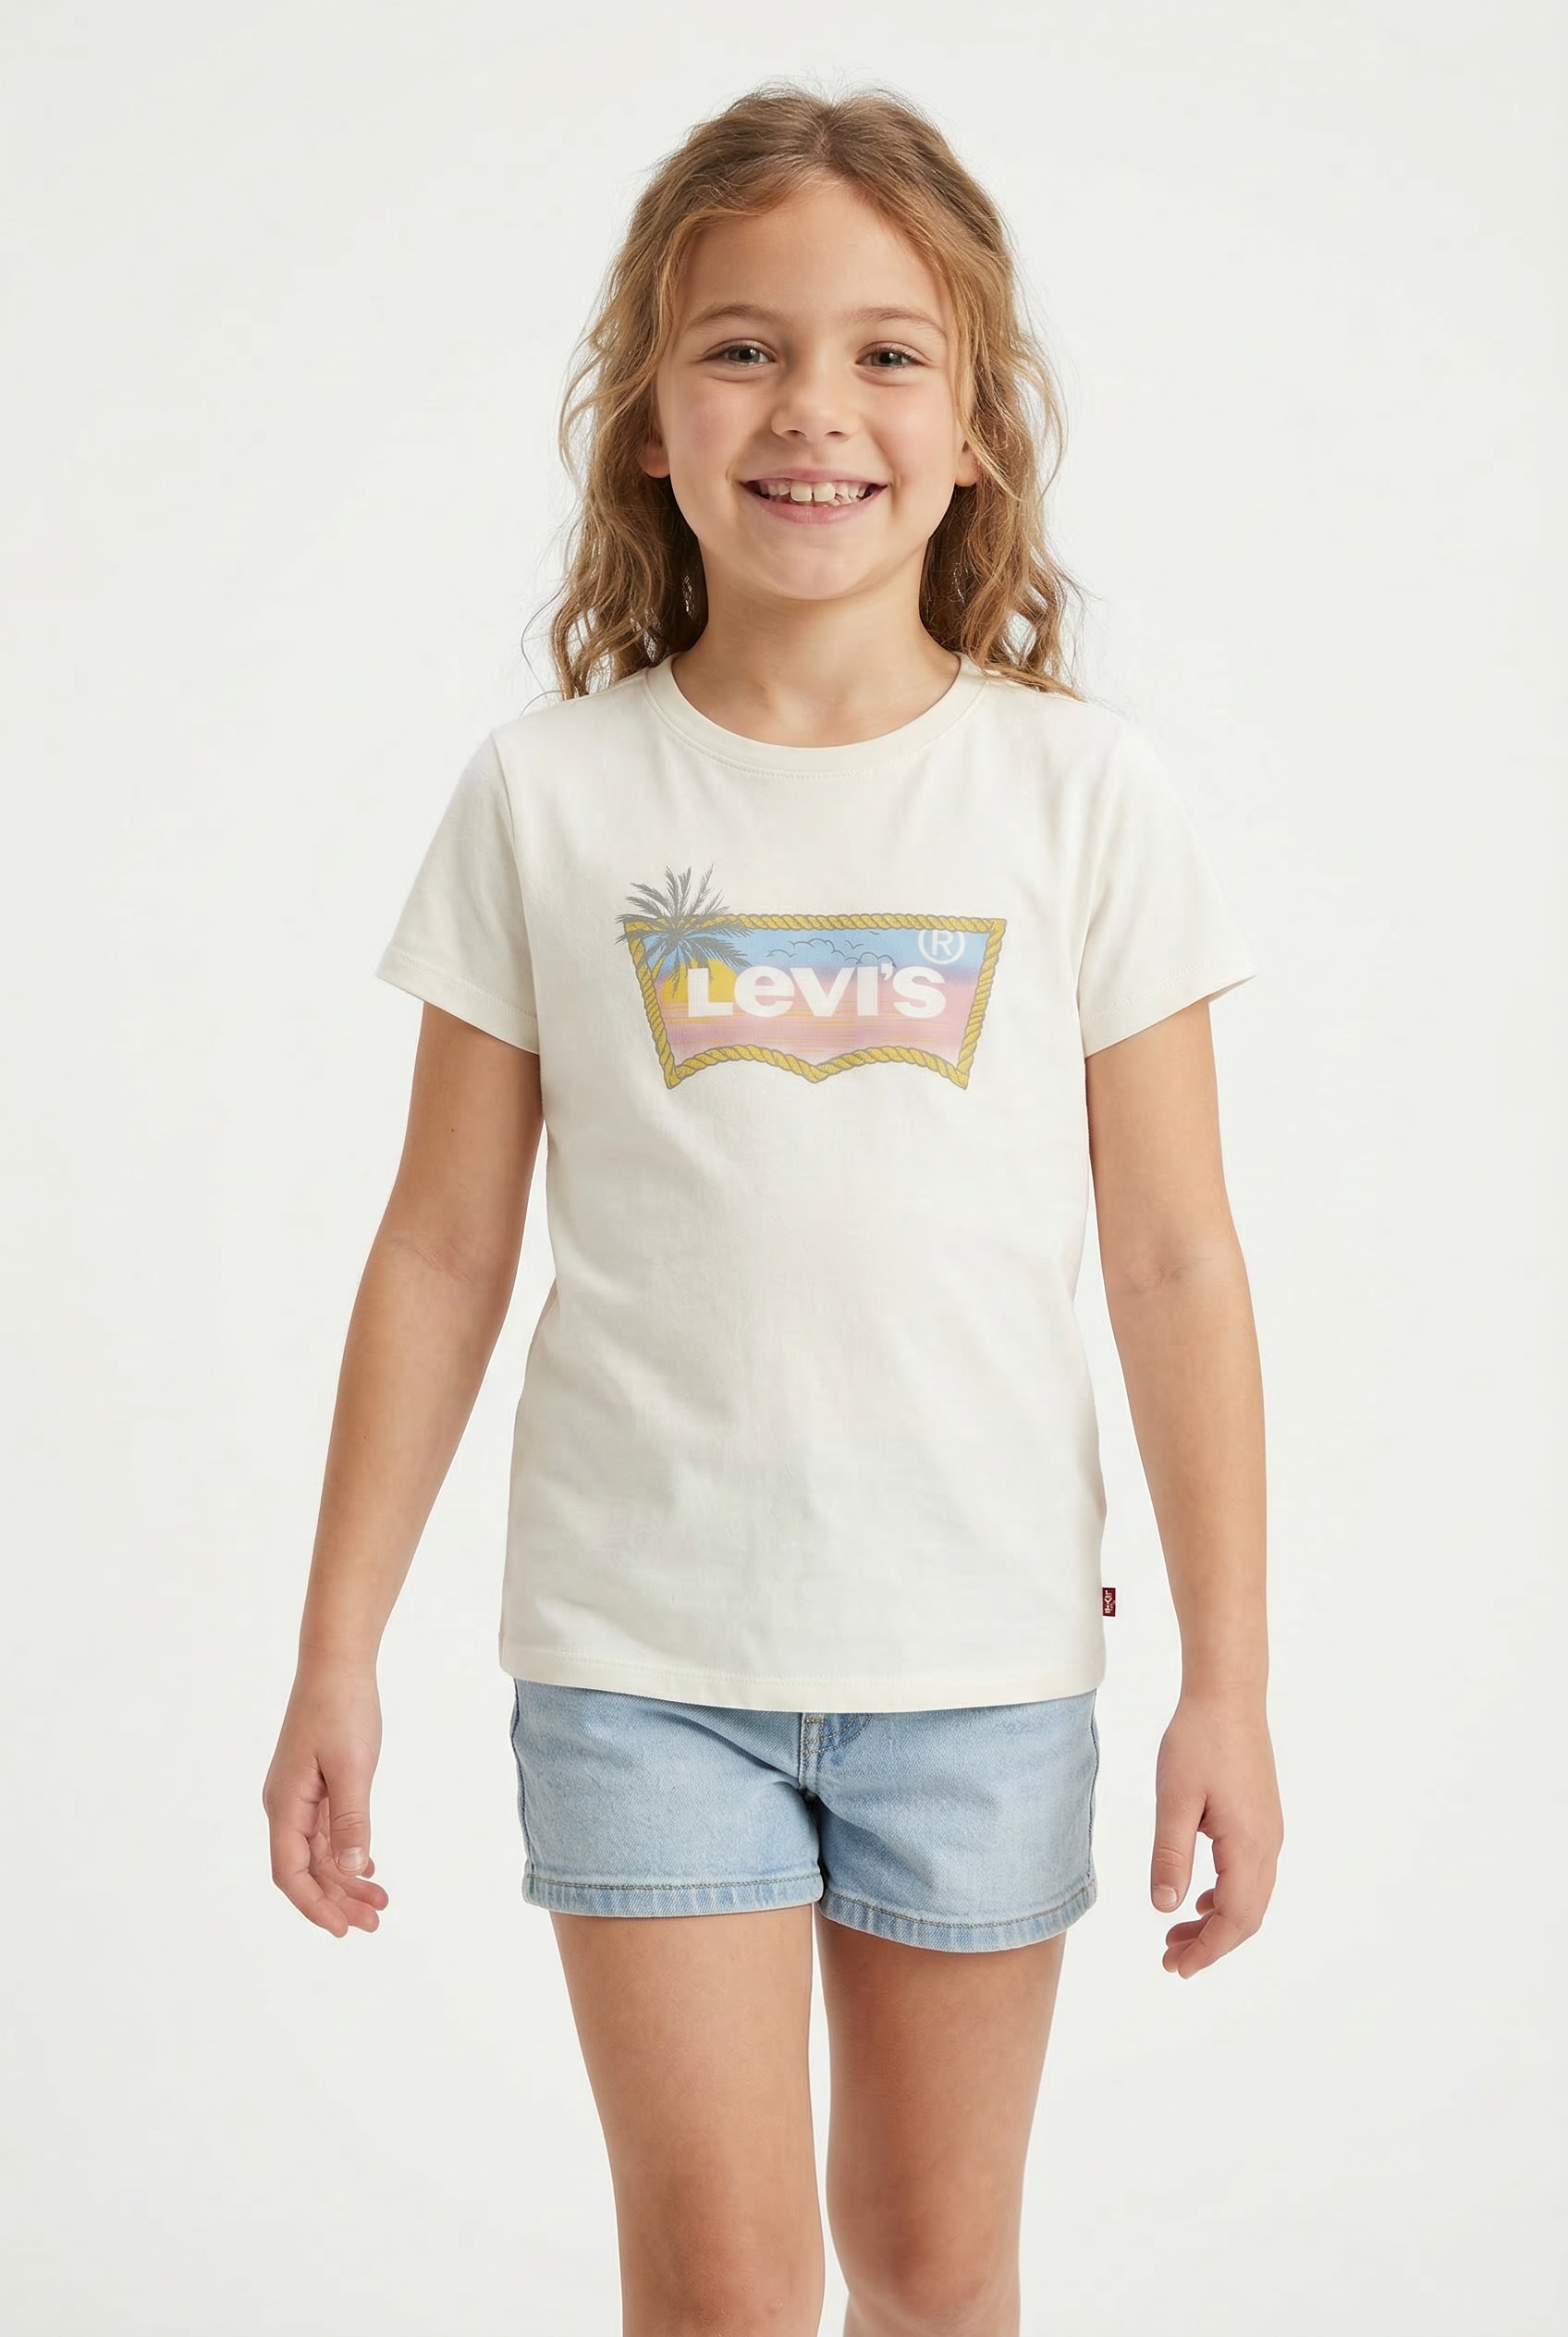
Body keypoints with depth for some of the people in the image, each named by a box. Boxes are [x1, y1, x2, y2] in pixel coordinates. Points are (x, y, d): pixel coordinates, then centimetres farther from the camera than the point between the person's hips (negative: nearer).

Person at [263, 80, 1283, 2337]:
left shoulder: (1080, 791, -2)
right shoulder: (548, 797, -2)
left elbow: (1174, 1258, -1)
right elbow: (444, 1249, 2)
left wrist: (1228, 1680, -1)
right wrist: (339, 1649, 2)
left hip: (979, 1643, 1)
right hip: (640, 1641, -1)